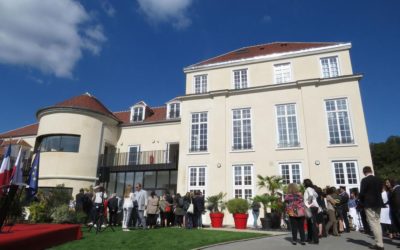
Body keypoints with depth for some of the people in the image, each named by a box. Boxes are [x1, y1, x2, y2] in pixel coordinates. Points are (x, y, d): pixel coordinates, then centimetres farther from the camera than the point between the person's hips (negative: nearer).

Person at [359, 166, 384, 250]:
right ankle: (380, 242, 17)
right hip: (378, 203, 7)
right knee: (377, 223, 14)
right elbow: (380, 191, 13)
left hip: (369, 204, -7)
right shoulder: (378, 179, 7)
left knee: (373, 223, -3)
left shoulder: (364, 180, -13)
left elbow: (361, 193, -13)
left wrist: (362, 202, 4)